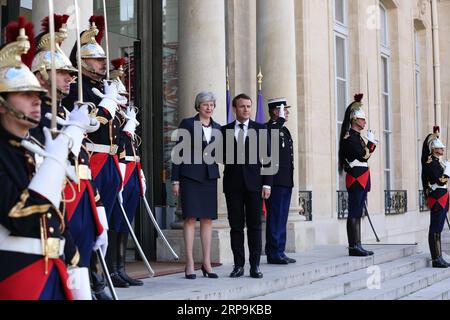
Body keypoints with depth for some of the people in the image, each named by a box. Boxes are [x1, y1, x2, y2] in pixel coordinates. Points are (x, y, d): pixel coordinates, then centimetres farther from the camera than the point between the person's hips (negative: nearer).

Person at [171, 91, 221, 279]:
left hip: (210, 176, 4)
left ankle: (207, 263, 9)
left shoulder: (217, 128, 14)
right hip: (190, 175, -4)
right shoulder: (187, 124, 1)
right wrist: (175, 179, -6)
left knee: (208, 219, 4)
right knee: (190, 218, -6)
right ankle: (189, 264, -3)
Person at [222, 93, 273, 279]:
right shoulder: (225, 131, 9)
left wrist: (267, 183, -3)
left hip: (254, 183, -1)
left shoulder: (260, 129, 6)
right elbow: (222, 156, 11)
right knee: (236, 226, 3)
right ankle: (238, 265, 8)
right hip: (233, 184, 1)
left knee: (255, 225, 0)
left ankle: (255, 265, 5)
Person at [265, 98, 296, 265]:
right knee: (275, 218, -5)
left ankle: (279, 252, 17)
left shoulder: (284, 130, 19)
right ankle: (273, 253, 0)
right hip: (276, 181, -9)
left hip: (286, 181, 9)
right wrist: (281, 119, -24)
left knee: (282, 218, 11)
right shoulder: (268, 128, -9)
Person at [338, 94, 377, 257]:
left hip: (362, 179, 10)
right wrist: (371, 141, -6)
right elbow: (363, 156, -17)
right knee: (354, 214, -8)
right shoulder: (349, 137, -12)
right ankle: (353, 247, -6)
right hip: (356, 178, -10)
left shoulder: (357, 137, 18)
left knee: (358, 214, 9)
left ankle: (357, 246, 12)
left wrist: (372, 143, 12)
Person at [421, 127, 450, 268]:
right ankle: (436, 259, -6)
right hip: (437, 198, -10)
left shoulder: (438, 162, 17)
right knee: (435, 229, -7)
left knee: (438, 228, 11)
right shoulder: (430, 161, -12)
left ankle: (438, 257, 16)